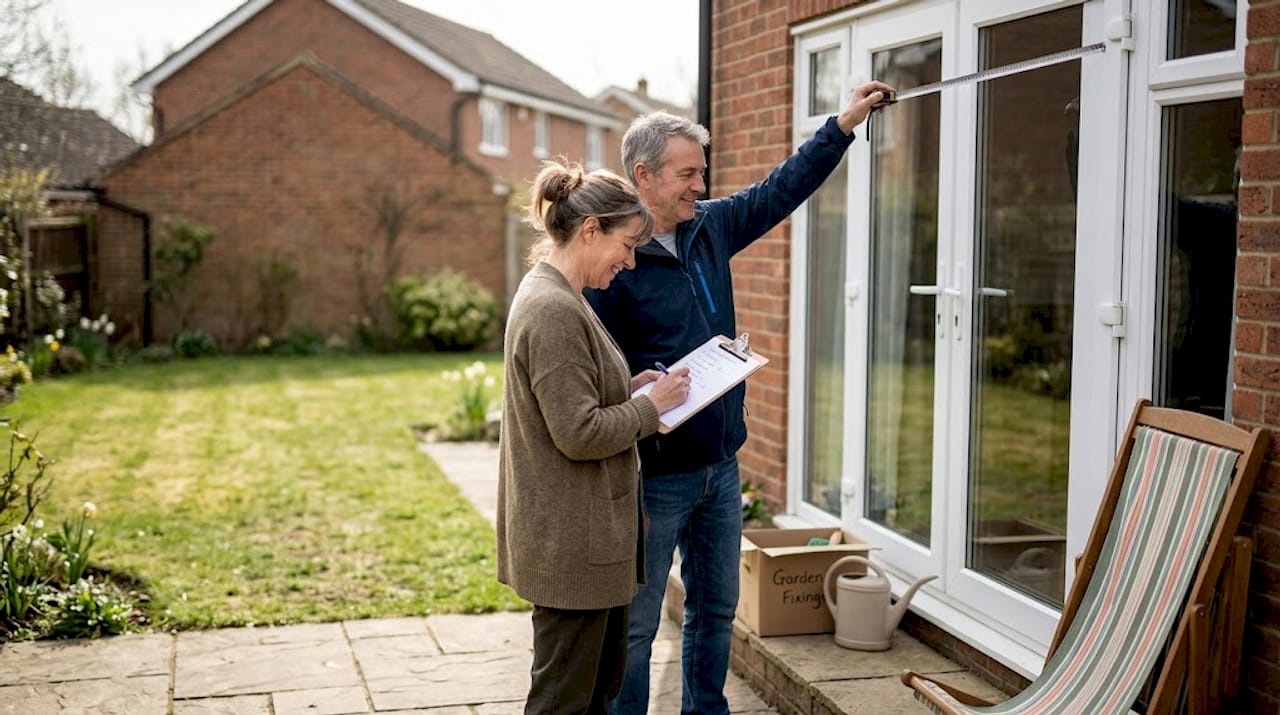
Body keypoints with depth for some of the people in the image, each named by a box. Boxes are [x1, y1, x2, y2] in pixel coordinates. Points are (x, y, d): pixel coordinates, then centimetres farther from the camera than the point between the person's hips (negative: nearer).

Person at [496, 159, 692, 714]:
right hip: (572, 542, -10)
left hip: (586, 533, 10)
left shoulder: (556, 297, 11)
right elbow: (579, 434, -23)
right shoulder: (553, 310, -21)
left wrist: (632, 386, 7)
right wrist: (653, 404, -11)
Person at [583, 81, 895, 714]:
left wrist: (843, 124, 18)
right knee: (636, 623, 4)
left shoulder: (711, 227, 6)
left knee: (717, 607, 20)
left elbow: (781, 189, 18)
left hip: (720, 467, 8)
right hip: (655, 476, -8)